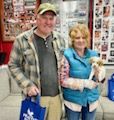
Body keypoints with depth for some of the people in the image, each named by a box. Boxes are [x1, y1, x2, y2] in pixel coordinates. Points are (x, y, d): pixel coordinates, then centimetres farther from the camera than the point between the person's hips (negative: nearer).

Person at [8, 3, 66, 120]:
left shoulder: (59, 39, 3)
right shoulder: (22, 40, -11)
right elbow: (13, 66, -6)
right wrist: (28, 85, -14)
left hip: (56, 95, 4)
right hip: (35, 96, -3)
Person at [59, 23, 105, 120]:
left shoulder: (93, 54, -1)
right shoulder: (67, 55, -15)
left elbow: (100, 79, 4)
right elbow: (63, 80, -18)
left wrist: (97, 72, -18)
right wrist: (85, 83, -18)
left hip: (91, 100, 4)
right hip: (73, 100, -4)